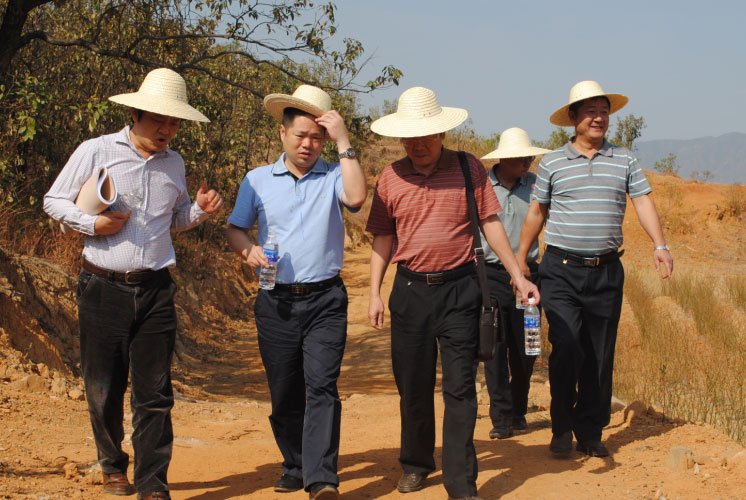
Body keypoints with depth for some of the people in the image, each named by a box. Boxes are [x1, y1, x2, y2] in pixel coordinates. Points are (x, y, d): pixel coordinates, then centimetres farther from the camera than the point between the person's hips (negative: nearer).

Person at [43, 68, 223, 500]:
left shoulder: (174, 164, 13)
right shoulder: (96, 152, -1)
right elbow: (55, 200, 4)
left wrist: (201, 210, 4)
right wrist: (92, 223, -12)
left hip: (156, 290, 3)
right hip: (103, 289, -3)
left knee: (155, 392, -2)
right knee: (104, 389, 6)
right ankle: (113, 465, 29)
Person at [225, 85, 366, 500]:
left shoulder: (333, 176, 4)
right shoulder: (258, 180, 11)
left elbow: (356, 197, -17)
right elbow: (235, 229, 15)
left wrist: (344, 141, -14)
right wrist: (248, 250, -8)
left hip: (325, 300, -3)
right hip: (277, 302, 3)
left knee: (322, 386, -14)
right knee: (284, 392, 8)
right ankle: (295, 467, 24)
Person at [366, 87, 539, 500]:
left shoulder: (469, 168, 0)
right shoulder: (390, 178, 4)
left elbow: (491, 224, 4)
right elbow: (383, 238, 9)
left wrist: (518, 277, 1)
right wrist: (374, 293, 4)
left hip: (458, 288, -2)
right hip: (410, 290, 2)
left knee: (459, 388, -2)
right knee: (413, 385, 11)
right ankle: (416, 463, 29)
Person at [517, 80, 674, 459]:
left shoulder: (624, 160, 9)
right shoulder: (552, 162, 6)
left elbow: (643, 201, 3)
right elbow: (537, 212, 14)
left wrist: (660, 245, -12)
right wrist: (520, 259, 15)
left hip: (607, 271, 2)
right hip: (562, 269, -2)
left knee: (600, 357, 5)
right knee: (566, 347, -13)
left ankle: (590, 432, 16)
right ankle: (562, 429, 3)